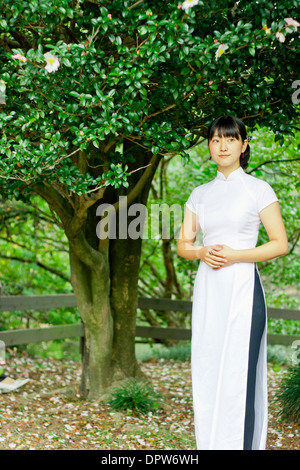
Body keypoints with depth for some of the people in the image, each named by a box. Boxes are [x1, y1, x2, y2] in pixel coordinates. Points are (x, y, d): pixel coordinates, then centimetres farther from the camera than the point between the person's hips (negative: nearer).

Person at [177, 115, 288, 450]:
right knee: (206, 370, 5)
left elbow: (280, 244, -3)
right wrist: (202, 252, -8)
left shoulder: (257, 189, 1)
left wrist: (235, 255, -14)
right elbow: (183, 245, 14)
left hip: (241, 288, -5)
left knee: (238, 371, -8)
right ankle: (210, 444, 14)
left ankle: (242, 444, -1)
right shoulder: (200, 194, 13)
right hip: (207, 289, 5)